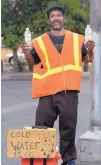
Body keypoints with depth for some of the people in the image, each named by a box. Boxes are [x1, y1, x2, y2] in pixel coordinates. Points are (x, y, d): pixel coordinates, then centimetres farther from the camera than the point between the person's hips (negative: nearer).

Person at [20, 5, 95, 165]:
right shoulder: (40, 41, 7)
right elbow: (33, 62, 9)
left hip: (69, 92, 0)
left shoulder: (77, 39, 9)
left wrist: (90, 50, -8)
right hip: (48, 92, 0)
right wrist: (27, 53, -12)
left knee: (68, 127, 2)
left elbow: (87, 59, 14)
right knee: (42, 128, 2)